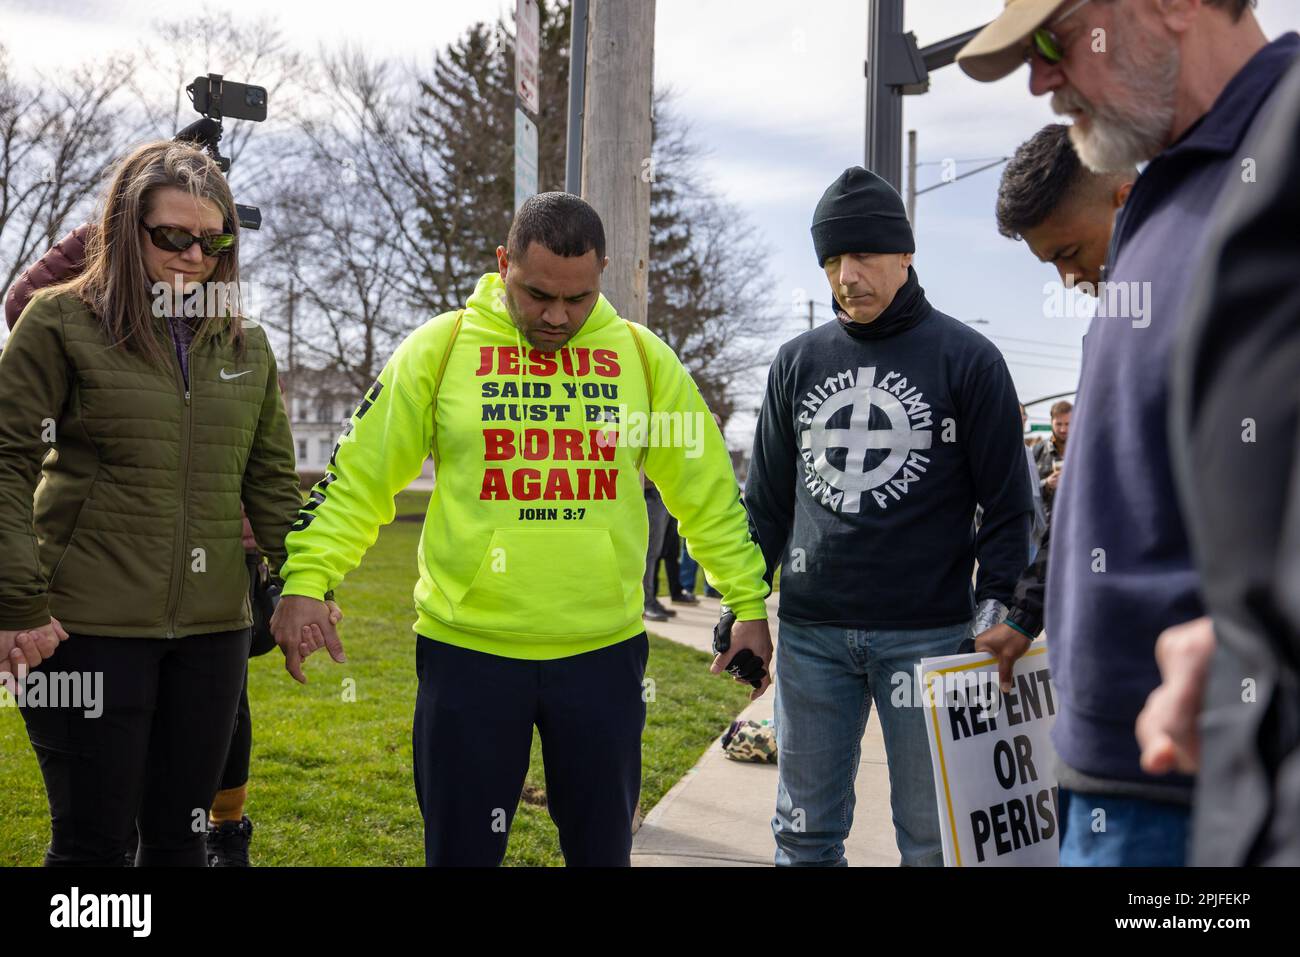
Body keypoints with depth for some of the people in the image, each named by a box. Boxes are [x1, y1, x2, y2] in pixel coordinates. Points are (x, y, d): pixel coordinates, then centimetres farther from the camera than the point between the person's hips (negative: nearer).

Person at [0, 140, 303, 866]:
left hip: (212, 628, 4)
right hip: (89, 627, -4)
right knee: (95, 839, 3)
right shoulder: (63, 322, -3)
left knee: (180, 836, 12)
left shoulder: (245, 342, 10)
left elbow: (271, 478, 14)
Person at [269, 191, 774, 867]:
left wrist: (749, 604, 7)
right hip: (467, 652, -1)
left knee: (602, 847, 14)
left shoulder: (642, 356, 3)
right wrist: (305, 581, -10)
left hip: (605, 653, 2)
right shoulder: (439, 347, -2)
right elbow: (358, 477, 0)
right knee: (463, 849, 9)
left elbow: (708, 492, 9)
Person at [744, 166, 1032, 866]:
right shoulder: (798, 361, 10)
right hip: (811, 632, 3)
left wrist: (996, 610, -9)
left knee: (932, 837, 6)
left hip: (928, 635, -3)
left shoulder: (967, 359, -1)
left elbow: (1008, 504, 0)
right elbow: (767, 499, 15)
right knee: (805, 835, 9)